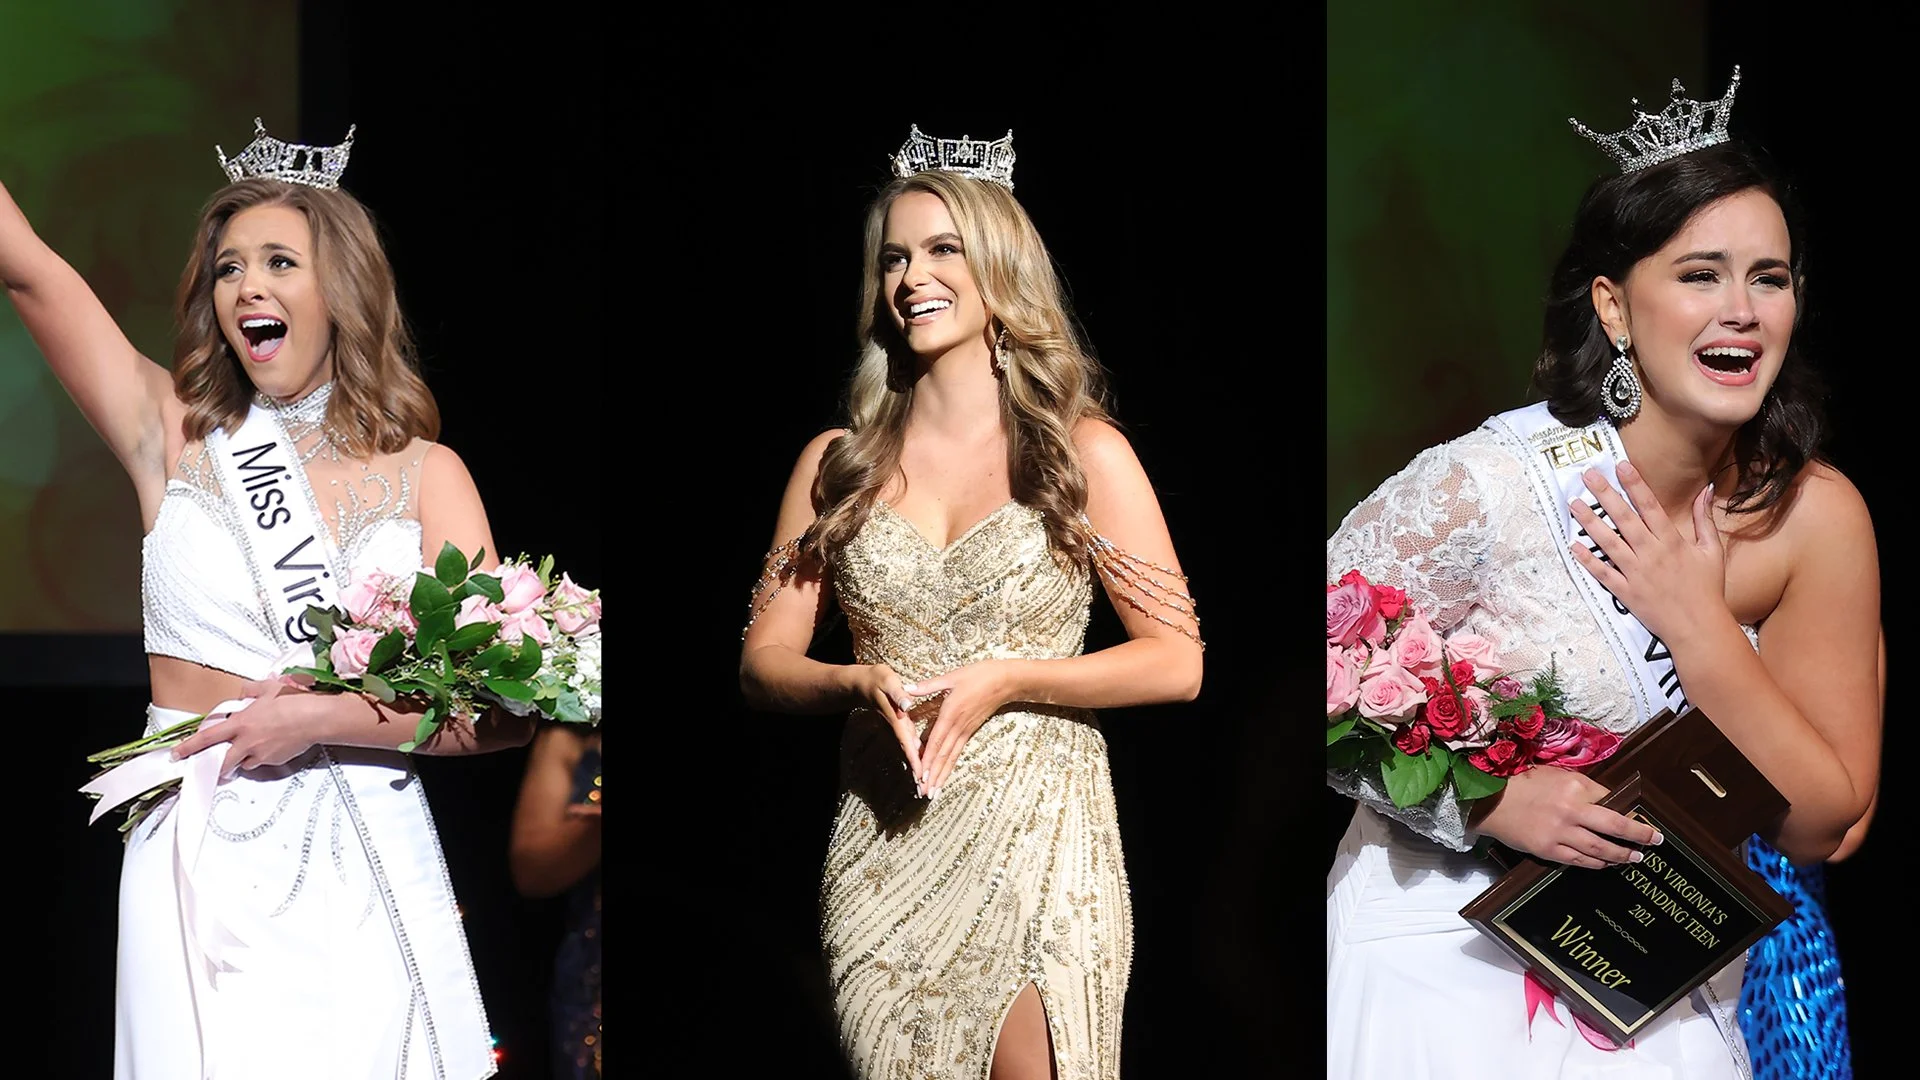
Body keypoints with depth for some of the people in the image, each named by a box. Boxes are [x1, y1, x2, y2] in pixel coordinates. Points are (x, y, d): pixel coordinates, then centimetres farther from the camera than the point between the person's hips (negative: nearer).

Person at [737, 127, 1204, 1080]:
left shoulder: (1084, 453, 2)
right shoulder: (837, 463, 9)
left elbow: (1178, 661, -3)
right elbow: (762, 660, 8)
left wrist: (1005, 680, -14)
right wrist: (863, 686, -13)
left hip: (1038, 840, -2)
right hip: (882, 846, 3)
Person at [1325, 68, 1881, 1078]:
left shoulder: (1815, 515, -8)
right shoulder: (1484, 487, -19)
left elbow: (1819, 824, -6)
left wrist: (1696, 624, -18)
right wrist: (1492, 798, -22)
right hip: (1445, 949, -3)